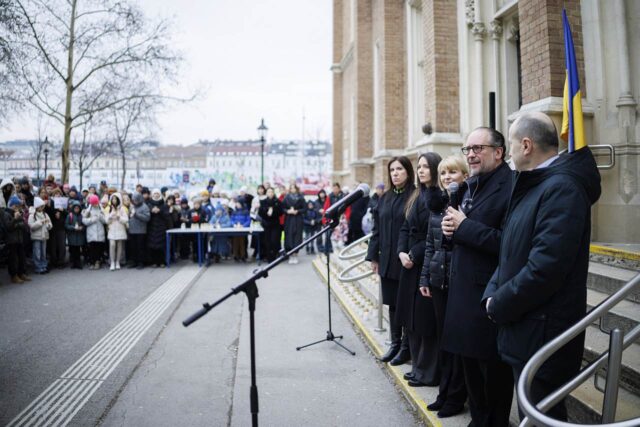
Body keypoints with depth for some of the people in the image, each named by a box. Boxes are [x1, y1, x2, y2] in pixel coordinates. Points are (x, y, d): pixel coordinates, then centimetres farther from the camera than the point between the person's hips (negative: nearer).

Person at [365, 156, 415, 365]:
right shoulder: (385, 198, 11)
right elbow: (377, 229, 12)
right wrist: (373, 256, 10)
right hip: (387, 261, 6)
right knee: (392, 303, 14)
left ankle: (406, 347, 19)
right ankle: (395, 343, 28)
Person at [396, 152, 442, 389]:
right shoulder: (416, 196, 14)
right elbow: (405, 228, 12)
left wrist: (414, 255, -15)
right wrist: (402, 252, -3)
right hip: (410, 263, 8)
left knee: (426, 317, 0)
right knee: (411, 316, 13)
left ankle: (428, 372, 15)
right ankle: (418, 366, 27)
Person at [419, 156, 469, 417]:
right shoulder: (436, 203, 9)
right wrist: (425, 277, 11)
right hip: (439, 279, 6)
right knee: (442, 336, 14)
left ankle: (456, 396, 21)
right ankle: (445, 392, 28)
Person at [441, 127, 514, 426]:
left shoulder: (510, 186, -17)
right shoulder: (471, 186, 13)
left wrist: (464, 227, -21)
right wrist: (451, 228, -1)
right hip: (464, 291, 9)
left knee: (493, 371, 8)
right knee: (471, 367, 21)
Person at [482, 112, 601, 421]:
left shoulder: (562, 187, -20)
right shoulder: (534, 185, 12)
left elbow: (544, 268, -27)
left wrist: (499, 306, -15)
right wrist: (493, 295, 0)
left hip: (543, 334, -9)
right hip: (524, 329, 9)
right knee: (531, 412, 22)